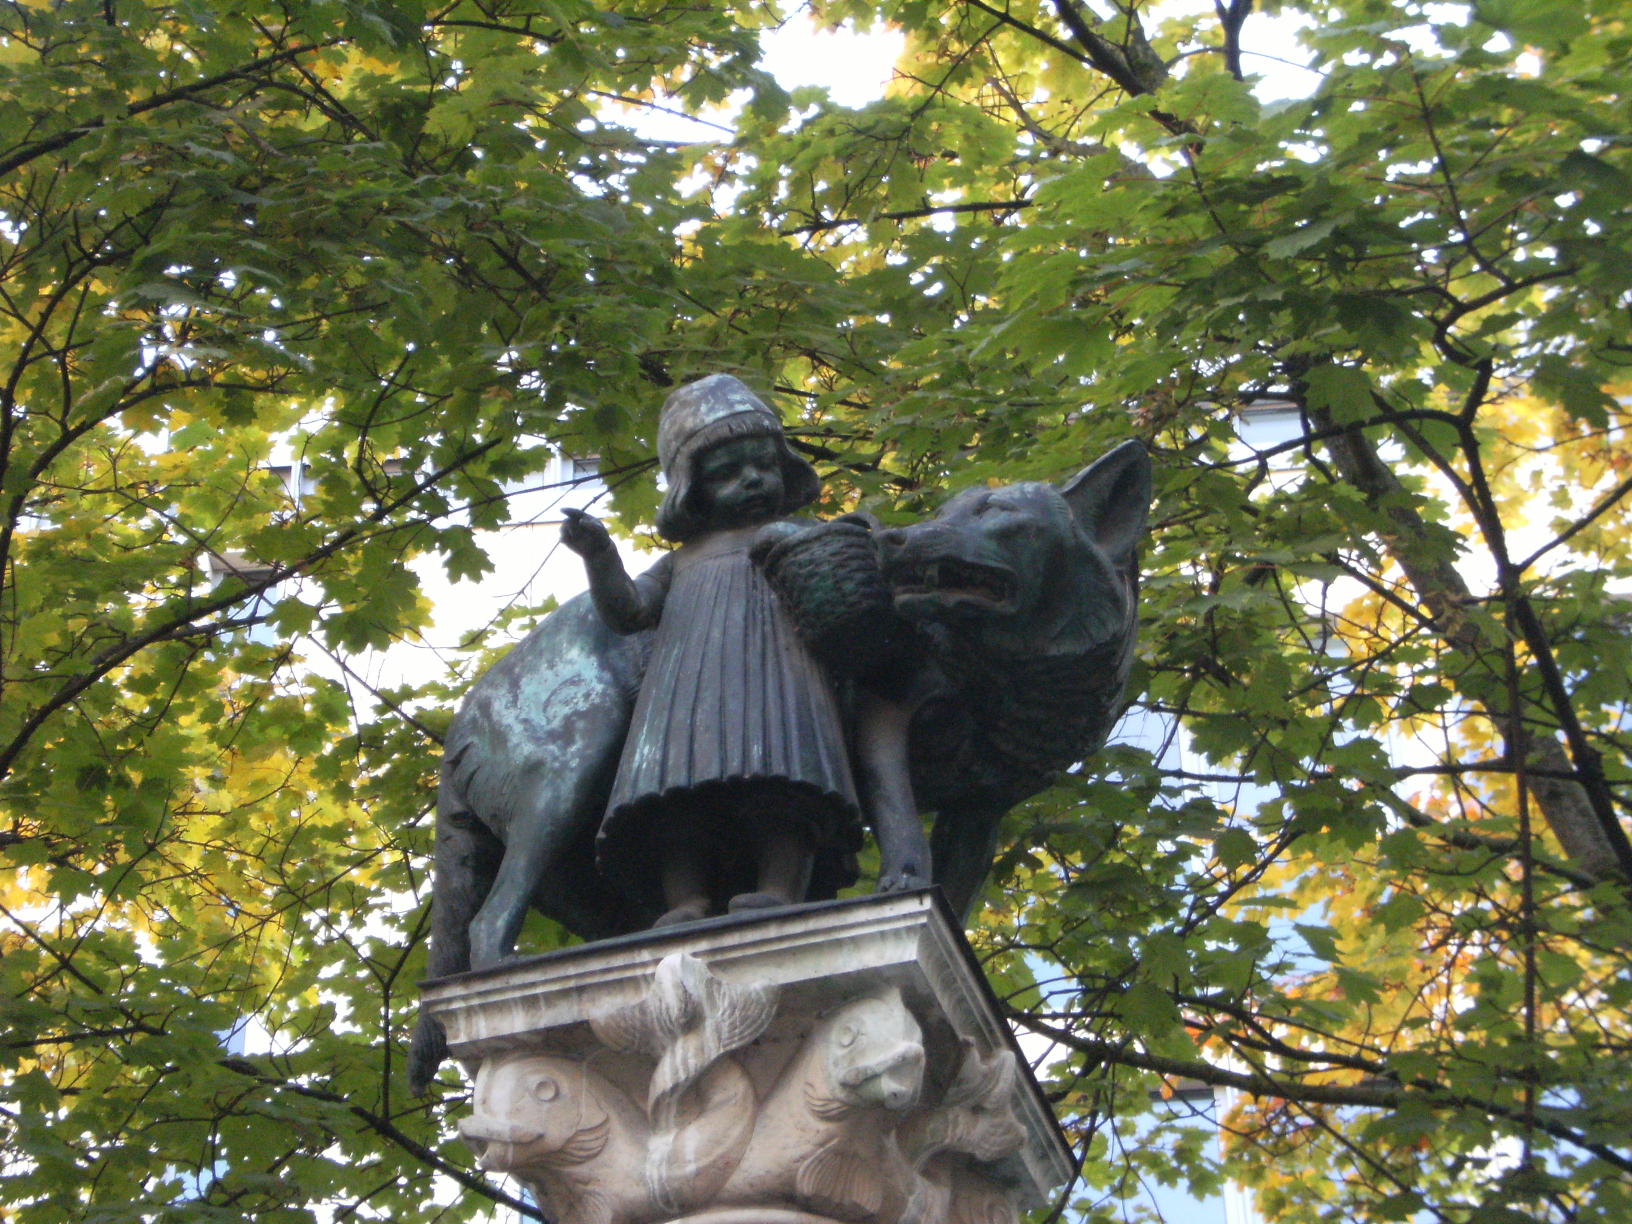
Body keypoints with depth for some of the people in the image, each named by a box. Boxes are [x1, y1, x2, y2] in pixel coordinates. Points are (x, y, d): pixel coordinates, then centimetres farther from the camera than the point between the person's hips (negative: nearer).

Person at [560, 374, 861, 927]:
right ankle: (687, 904, -36)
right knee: (679, 798, -23)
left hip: (778, 667, -2)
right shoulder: (683, 560, 33)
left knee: (780, 783, -29)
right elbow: (627, 610, 19)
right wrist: (598, 554, 3)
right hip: (689, 674, 2)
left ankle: (780, 893, -46)